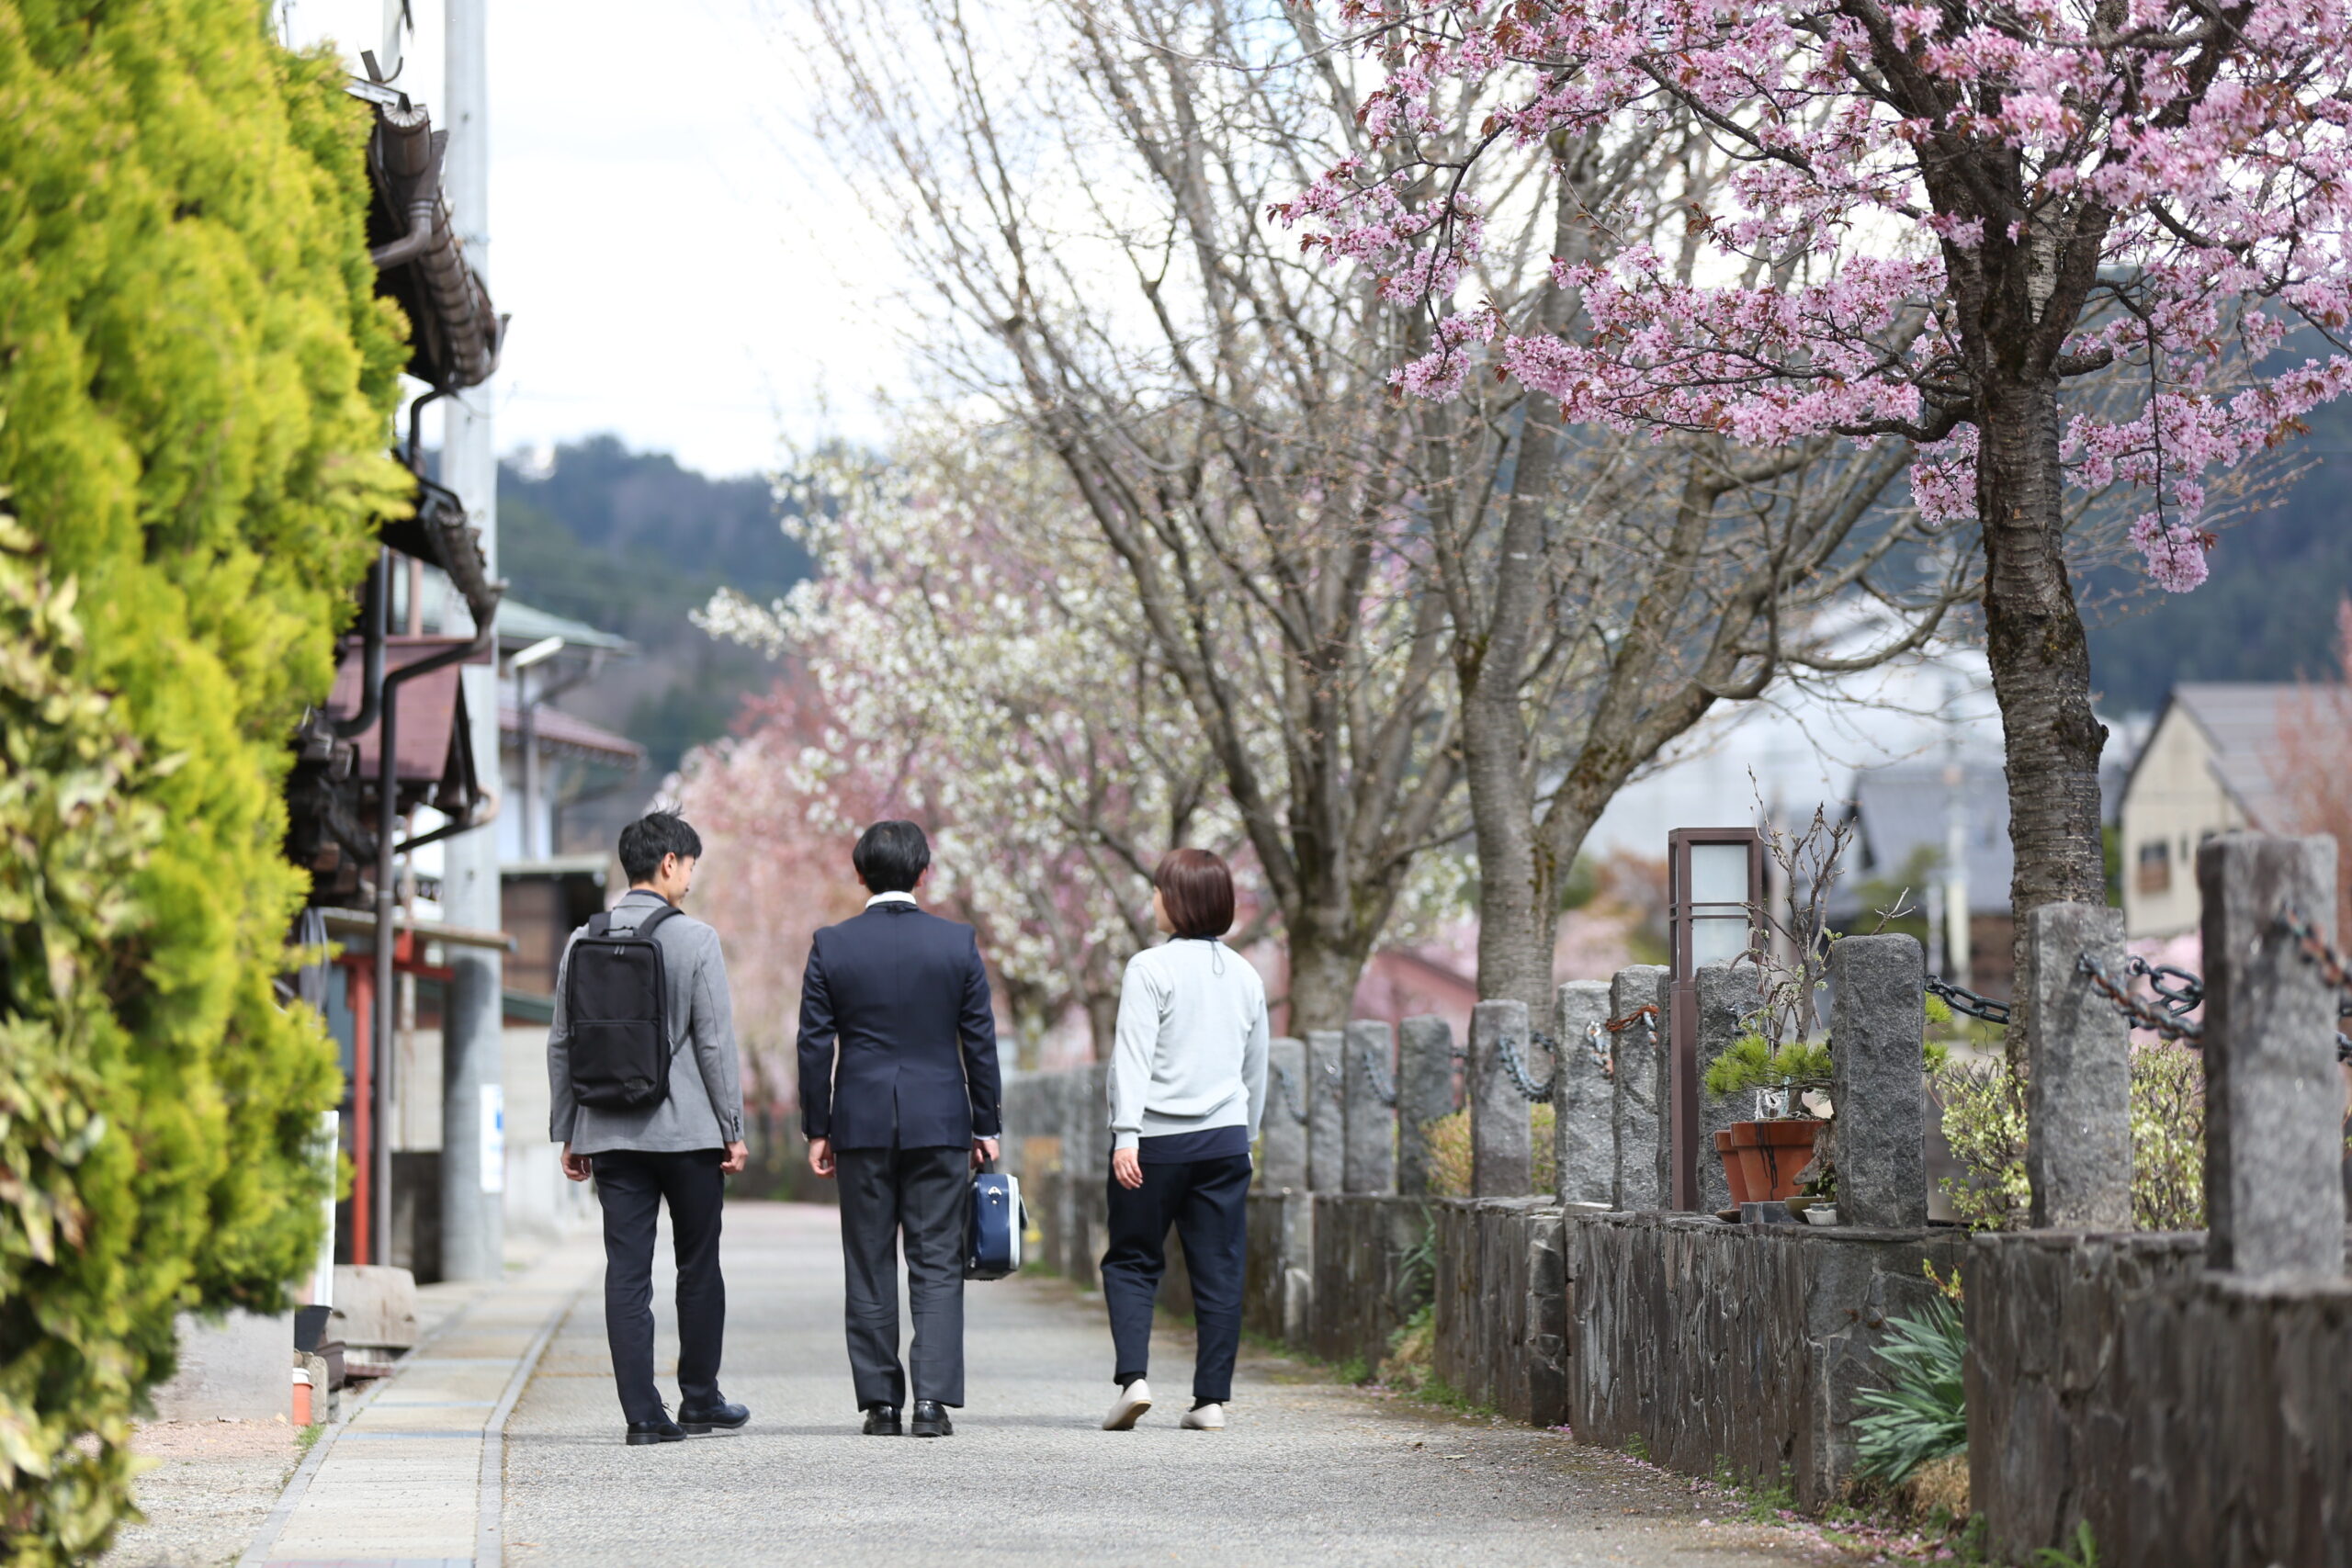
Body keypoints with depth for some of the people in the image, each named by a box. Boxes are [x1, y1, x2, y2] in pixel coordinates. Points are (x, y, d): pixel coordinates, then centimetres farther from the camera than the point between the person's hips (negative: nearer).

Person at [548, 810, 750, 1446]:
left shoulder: (583, 941, 4)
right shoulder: (694, 939, -8)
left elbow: (561, 1045, 7)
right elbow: (715, 1042, -9)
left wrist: (567, 1133, 14)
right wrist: (733, 1129, -2)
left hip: (610, 1133, 3)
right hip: (688, 1131, -3)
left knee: (627, 1273, 2)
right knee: (699, 1266, 11)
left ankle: (644, 1413, -2)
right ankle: (700, 1399, 19)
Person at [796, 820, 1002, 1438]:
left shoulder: (830, 946, -2)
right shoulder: (958, 942, -1)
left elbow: (815, 1045, 0)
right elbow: (979, 1040, 2)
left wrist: (816, 1130, 7)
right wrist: (986, 1125, 10)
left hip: (861, 1124, 0)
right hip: (940, 1123, 0)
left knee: (869, 1270, 7)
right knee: (937, 1266, 1)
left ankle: (880, 1403, 6)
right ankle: (933, 1400, -9)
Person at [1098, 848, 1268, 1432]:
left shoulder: (1150, 968, -6)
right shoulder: (1245, 976, 10)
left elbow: (1132, 1055, -13)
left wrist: (1126, 1134, -17)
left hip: (1157, 1138, -4)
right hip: (1225, 1138, 4)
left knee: (1132, 1261, 7)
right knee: (1219, 1271, 6)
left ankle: (1132, 1376, -9)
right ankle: (1212, 1398, 5)